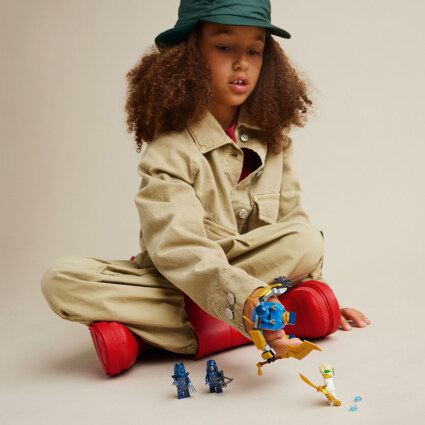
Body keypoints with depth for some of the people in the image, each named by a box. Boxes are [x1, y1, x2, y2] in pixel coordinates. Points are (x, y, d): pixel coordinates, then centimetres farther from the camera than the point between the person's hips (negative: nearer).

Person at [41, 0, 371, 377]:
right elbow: (177, 247, -29)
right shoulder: (169, 151, -15)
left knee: (309, 242, -28)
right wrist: (245, 302, -45)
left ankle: (141, 333, -21)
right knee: (61, 279, -24)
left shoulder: (273, 143, 3)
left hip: (261, 282, 4)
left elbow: (293, 226, 8)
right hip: (176, 284, -3)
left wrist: (319, 299, -3)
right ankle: (222, 333, -32)